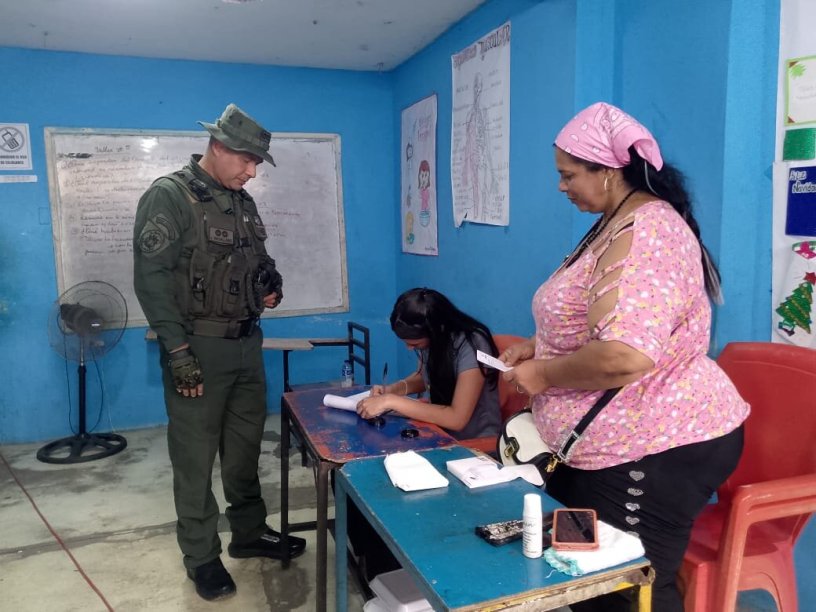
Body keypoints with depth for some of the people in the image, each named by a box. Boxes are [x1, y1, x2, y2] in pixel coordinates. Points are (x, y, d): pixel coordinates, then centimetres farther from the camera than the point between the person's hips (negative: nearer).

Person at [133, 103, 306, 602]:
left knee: (245, 446, 17)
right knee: (196, 456, 5)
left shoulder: (243, 202, 11)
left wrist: (273, 283, 1)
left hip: (247, 343, 7)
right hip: (198, 348, -7)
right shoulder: (168, 197, -11)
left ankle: (250, 533, 35)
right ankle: (202, 556, 22)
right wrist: (179, 351, -21)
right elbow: (151, 279, -17)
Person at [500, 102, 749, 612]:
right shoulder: (622, 224, 13)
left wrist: (542, 375, -19)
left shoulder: (643, 233, -22)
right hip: (619, 445, 11)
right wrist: (538, 348, 7)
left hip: (655, 451, -11)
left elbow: (624, 355, -35)